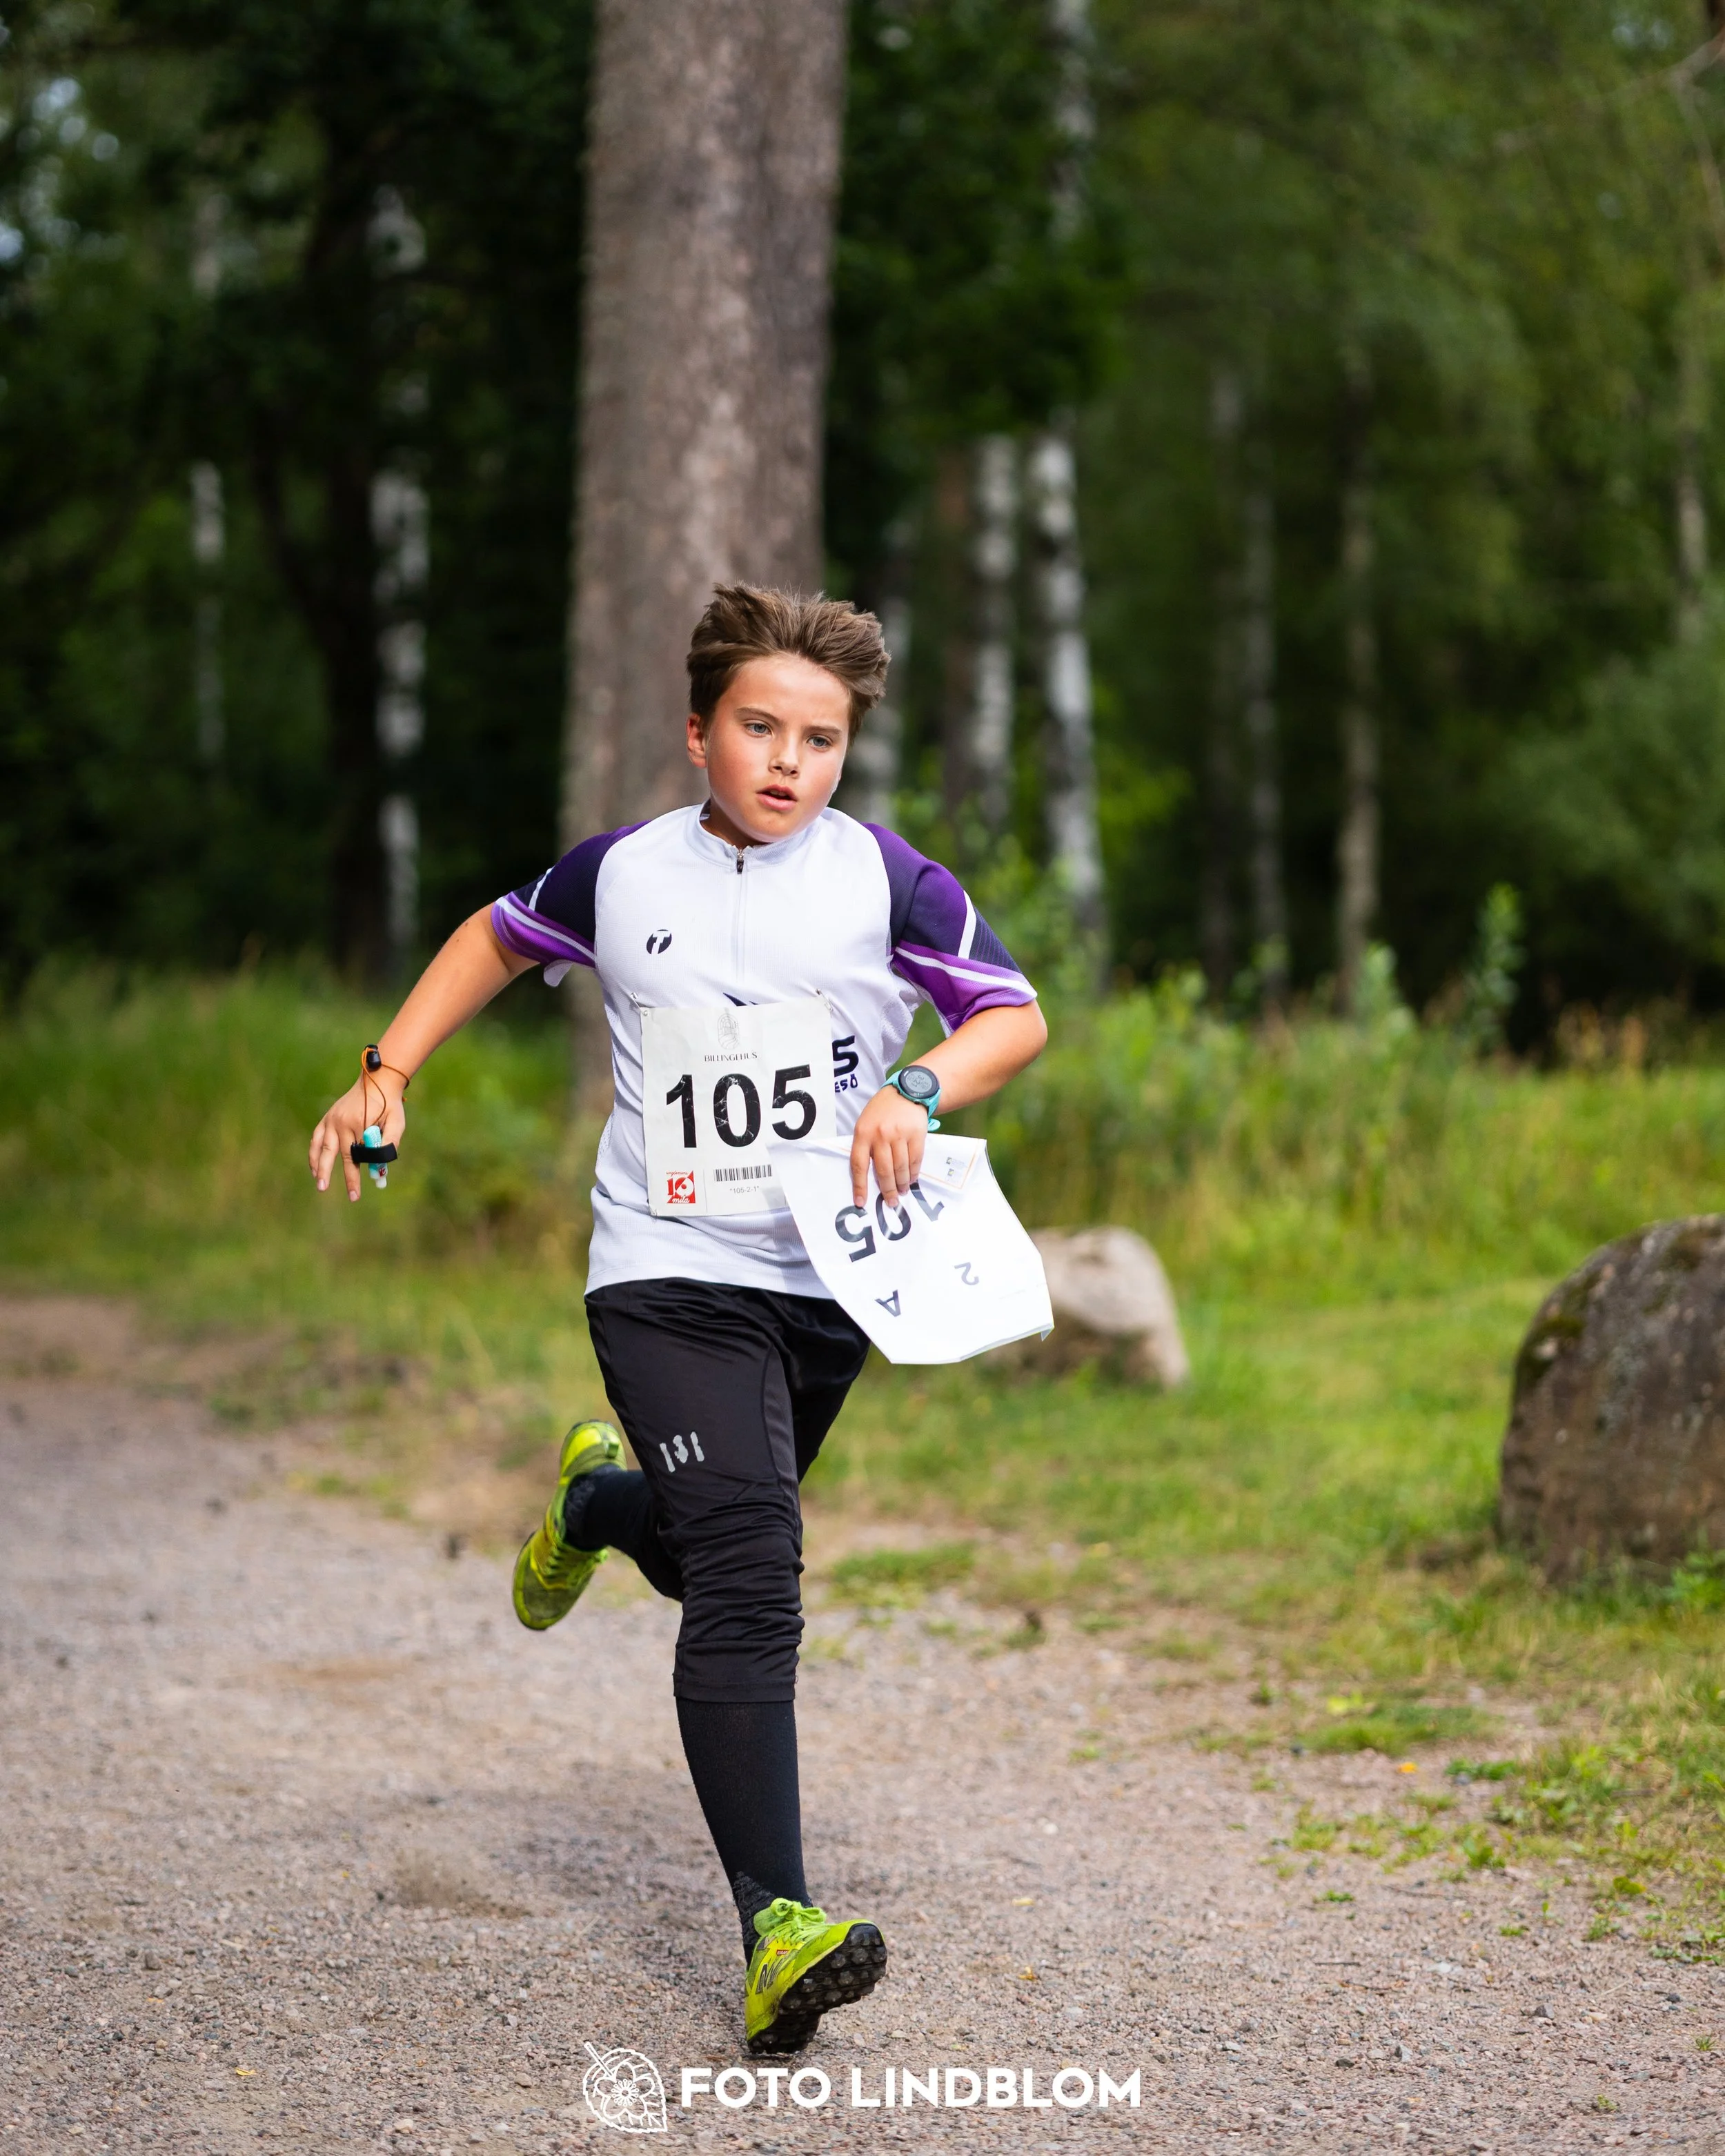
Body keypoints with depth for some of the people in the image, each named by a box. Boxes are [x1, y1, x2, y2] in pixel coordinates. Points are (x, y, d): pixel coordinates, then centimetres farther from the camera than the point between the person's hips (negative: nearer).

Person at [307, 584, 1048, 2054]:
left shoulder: (885, 881, -2)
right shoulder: (624, 873, 2)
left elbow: (1016, 1017, -3)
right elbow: (501, 941, 20)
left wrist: (919, 1092, -22)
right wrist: (387, 1075, 13)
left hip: (828, 1283, 2)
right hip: (670, 1277, -2)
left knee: (718, 1561, 19)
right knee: (748, 1578, -19)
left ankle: (599, 1501, 56)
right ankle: (777, 1930, -24)